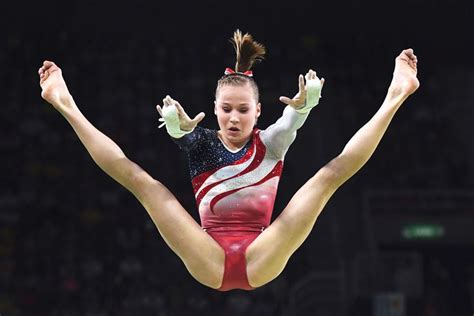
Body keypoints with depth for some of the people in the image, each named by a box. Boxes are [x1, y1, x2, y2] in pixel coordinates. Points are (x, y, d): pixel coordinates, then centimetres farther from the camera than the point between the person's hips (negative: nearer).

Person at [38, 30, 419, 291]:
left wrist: (304, 105, -36)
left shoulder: (270, 145, 10)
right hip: (210, 262, 0)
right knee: (140, 180, -13)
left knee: (331, 173, -10)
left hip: (262, 261, 0)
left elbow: (291, 122, -14)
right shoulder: (202, 144, 9)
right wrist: (179, 126, -40)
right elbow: (181, 134, -16)